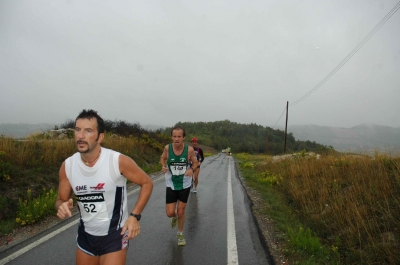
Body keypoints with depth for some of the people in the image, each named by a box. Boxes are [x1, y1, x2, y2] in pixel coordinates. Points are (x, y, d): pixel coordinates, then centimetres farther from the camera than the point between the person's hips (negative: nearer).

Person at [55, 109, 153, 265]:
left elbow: (147, 183, -10)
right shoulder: (67, 166, -10)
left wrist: (134, 216, -18)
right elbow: (61, 200, 4)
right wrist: (62, 207, -19)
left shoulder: (118, 161, -23)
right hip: (85, 235, 5)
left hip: (115, 236, -4)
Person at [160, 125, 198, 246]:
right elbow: (162, 158, 5)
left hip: (185, 185, -1)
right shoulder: (167, 148, -15)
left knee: (181, 211, 7)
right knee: (170, 213, 1)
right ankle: (175, 217, 41)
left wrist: (191, 169, -23)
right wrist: (163, 166, -17)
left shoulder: (189, 149, -18)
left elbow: (195, 162, -2)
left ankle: (180, 234, 34)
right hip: (171, 185, 1)